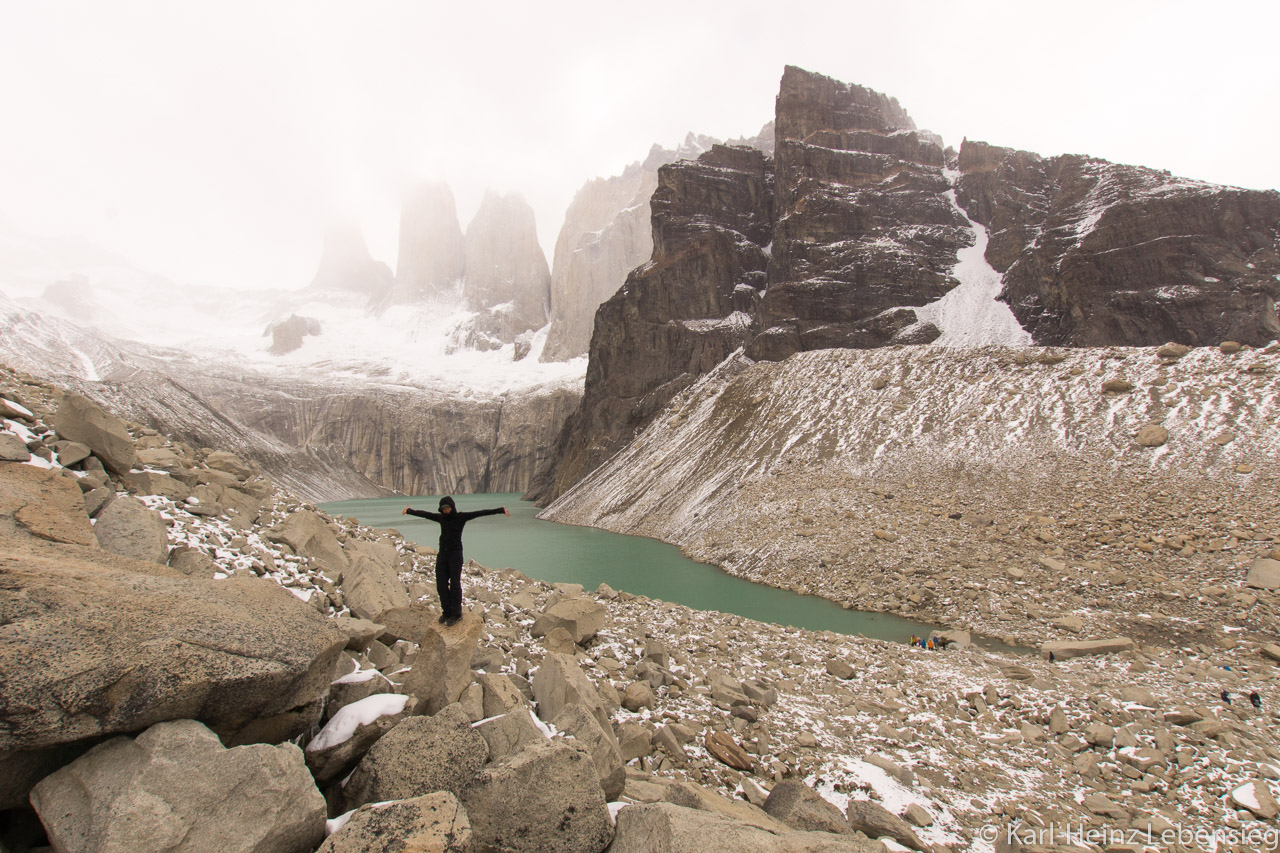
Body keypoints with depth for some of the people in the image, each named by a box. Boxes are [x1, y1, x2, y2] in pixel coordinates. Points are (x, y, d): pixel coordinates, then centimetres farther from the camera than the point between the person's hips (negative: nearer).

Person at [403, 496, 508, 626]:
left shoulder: (461, 517, -6)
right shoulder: (440, 518, 7)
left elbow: (480, 513, -16)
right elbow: (423, 514, 22)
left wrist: (500, 510, -24)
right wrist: (409, 511, 36)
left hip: (455, 554, -5)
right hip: (442, 554, 5)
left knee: (455, 584, -3)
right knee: (441, 585, 5)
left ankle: (456, 614, 8)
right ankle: (447, 611, 19)